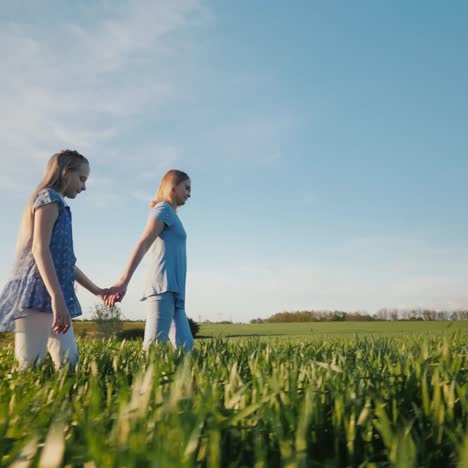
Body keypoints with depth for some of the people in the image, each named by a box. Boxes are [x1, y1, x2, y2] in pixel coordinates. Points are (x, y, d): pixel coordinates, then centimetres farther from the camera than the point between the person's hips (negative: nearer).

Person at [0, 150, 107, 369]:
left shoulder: (57, 206, 26)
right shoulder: (49, 198, -3)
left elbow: (66, 262, 27)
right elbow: (40, 249, -17)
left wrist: (97, 291, 29)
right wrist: (57, 297, -27)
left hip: (48, 298, 10)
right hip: (38, 295, -10)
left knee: (69, 362, 4)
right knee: (31, 367, -14)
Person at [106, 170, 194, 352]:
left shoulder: (170, 215, 27)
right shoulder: (164, 209, 2)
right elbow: (142, 245, -12)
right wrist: (123, 282, -23)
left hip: (173, 291, 9)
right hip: (163, 288, -9)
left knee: (185, 347, 2)